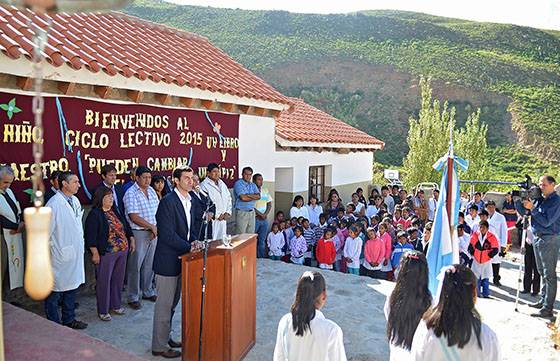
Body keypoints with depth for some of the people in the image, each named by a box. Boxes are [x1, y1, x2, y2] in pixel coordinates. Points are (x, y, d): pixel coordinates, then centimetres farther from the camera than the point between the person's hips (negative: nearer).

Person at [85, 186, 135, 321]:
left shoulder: (116, 212, 12)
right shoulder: (94, 215, -10)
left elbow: (126, 227, 22)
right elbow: (90, 236, -14)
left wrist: (131, 239, 14)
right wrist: (95, 253, -17)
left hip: (122, 251, 7)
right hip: (106, 253, -7)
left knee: (118, 279, 14)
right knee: (104, 281, 2)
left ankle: (115, 305, 29)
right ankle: (103, 311, 15)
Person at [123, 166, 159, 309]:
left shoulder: (151, 191, 10)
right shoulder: (131, 193, -12)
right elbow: (134, 217, -18)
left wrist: (156, 228, -5)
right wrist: (152, 227, -13)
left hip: (153, 233, 6)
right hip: (139, 233, -6)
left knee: (149, 264, 15)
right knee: (135, 266, 3)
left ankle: (148, 292, 29)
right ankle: (133, 298, 14)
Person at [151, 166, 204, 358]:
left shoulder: (191, 201, 7)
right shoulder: (168, 202, -20)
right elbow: (167, 235, -23)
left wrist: (195, 240, -3)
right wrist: (189, 246, -19)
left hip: (180, 259, 9)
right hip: (167, 260, -8)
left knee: (172, 302, 20)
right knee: (164, 304, 4)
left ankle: (165, 337, 37)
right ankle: (159, 346, 19)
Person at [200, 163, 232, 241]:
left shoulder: (222, 184, 16)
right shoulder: (204, 185, -8)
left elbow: (229, 198, 20)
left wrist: (228, 212, 5)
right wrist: (217, 215, -12)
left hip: (223, 219, 7)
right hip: (212, 219, -7)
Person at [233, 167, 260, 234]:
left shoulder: (253, 185, 14)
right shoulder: (238, 184, -6)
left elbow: (258, 196, -2)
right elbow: (243, 197, -17)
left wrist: (247, 195, -13)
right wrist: (254, 197, -3)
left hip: (252, 212, 6)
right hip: (241, 212, -6)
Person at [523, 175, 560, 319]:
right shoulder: (539, 199, 11)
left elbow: (546, 221, -20)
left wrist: (532, 208, -21)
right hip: (537, 237, 8)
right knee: (542, 272, 17)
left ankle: (548, 308, -3)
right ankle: (543, 300, 28)